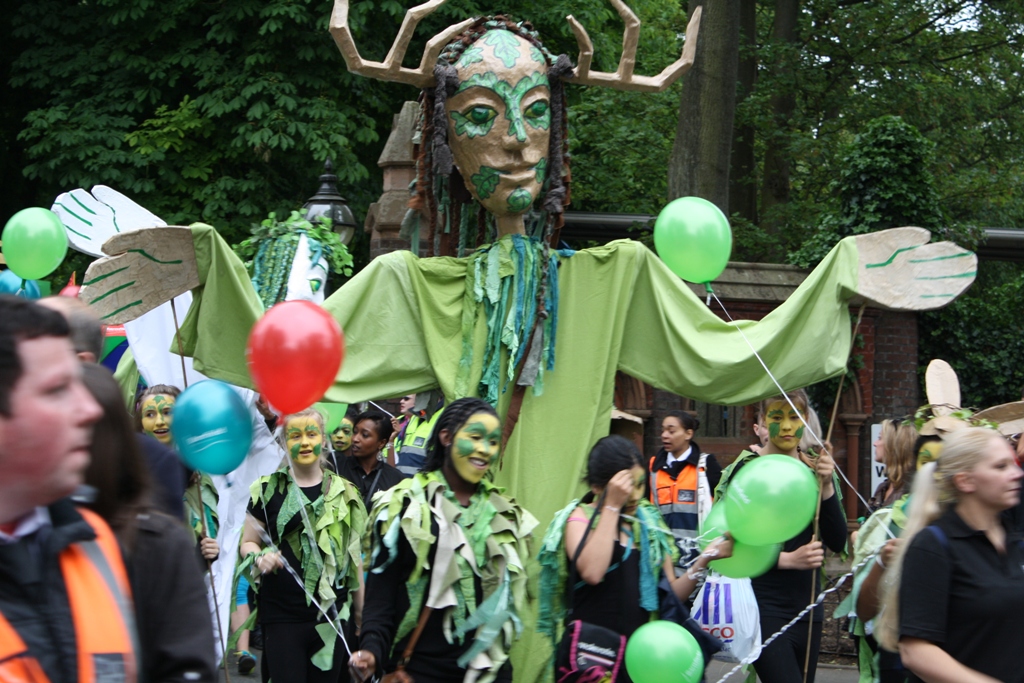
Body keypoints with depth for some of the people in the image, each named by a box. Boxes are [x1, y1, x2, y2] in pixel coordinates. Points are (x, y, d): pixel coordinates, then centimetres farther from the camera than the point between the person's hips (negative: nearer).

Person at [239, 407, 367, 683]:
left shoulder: (345, 492, 8)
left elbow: (354, 555, 14)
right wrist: (260, 557, -17)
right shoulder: (268, 489, 0)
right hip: (282, 616, -2)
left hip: (333, 616, 3)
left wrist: (361, 611, 14)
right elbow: (247, 543, 6)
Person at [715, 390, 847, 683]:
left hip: (807, 608, 5)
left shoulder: (816, 471, 10)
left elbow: (838, 543, 2)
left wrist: (826, 486, -10)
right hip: (764, 608, -5)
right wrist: (787, 559, -18)